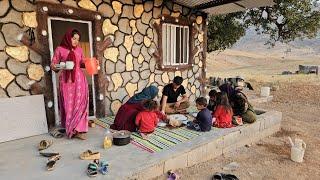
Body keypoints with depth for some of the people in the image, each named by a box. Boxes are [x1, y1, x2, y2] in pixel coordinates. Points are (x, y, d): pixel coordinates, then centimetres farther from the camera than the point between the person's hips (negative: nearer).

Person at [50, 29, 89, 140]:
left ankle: (78, 129, 3)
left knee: (80, 103, -3)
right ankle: (71, 129, 14)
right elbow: (53, 65, 2)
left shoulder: (79, 49, 12)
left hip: (79, 79, 3)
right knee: (69, 104, 1)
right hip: (66, 80, -3)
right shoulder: (60, 49, 2)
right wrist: (54, 67, -20)